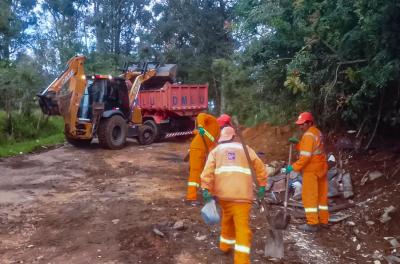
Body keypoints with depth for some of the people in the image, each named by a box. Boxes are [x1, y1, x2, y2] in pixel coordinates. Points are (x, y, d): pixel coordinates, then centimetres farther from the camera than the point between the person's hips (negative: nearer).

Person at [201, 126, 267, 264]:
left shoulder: (216, 150, 18)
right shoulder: (245, 148, 20)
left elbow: (208, 170, 2)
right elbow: (260, 167, 15)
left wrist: (206, 190, -5)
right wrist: (262, 186, 21)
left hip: (222, 192, 2)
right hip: (242, 193, -2)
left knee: (227, 217, 26)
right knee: (242, 226, -4)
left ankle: (225, 245, 40)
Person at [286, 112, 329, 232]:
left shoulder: (308, 135, -17)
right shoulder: (316, 132, 13)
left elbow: (306, 156, -22)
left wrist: (293, 167, -19)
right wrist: (297, 143, 7)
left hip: (311, 170, -10)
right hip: (321, 168, 10)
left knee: (309, 196, -4)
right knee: (321, 194, 14)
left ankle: (312, 223, -2)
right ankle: (323, 220, 23)